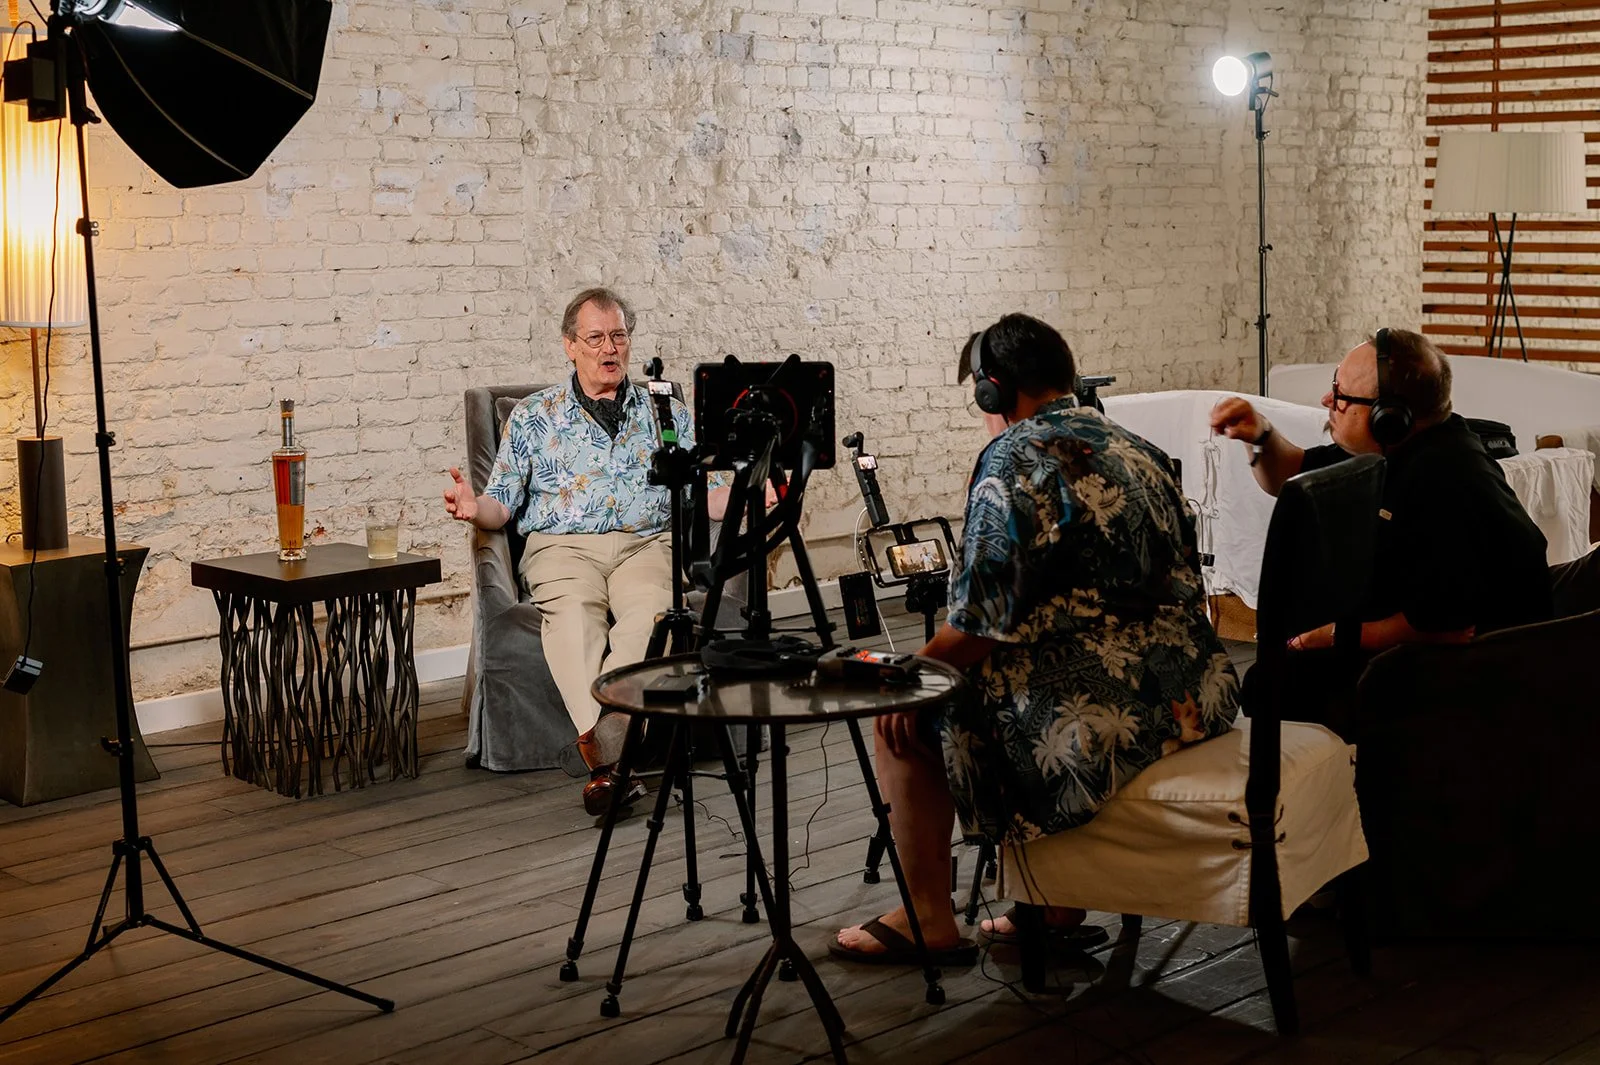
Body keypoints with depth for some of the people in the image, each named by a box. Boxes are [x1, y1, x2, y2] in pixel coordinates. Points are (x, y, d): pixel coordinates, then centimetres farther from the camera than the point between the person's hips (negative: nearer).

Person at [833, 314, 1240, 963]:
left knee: (902, 722, 8)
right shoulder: (1135, 449, 15)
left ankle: (928, 920, 15)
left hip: (1109, 714, -9)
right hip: (1193, 695, 10)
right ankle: (1057, 906, 30)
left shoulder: (1014, 460, -11)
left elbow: (982, 623, -16)